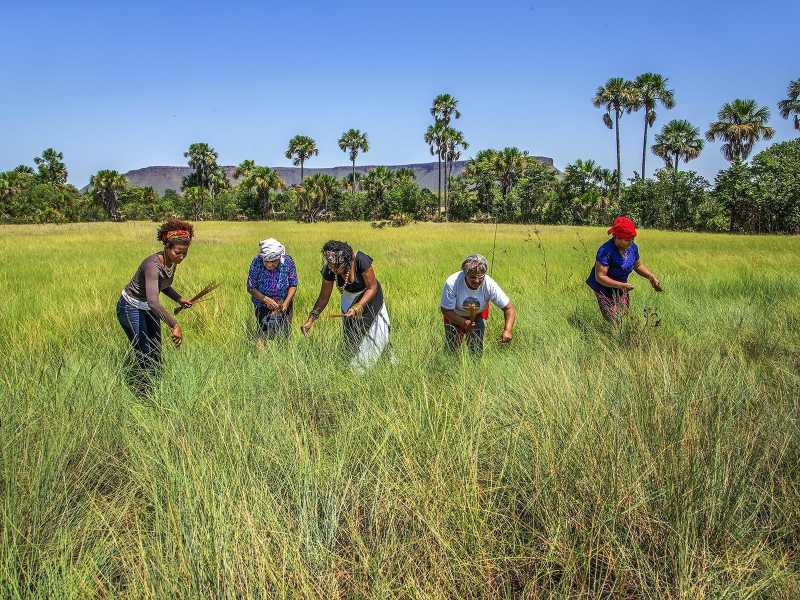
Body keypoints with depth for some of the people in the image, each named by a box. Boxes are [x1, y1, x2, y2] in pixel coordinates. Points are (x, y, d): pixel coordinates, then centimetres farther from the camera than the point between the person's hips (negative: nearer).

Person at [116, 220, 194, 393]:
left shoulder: (172, 262, -9)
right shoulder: (153, 265, -35)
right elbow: (153, 301, -48)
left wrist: (179, 299, -2)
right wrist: (174, 325, -55)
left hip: (149, 308, 8)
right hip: (131, 308, -8)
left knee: (156, 352, 12)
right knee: (144, 354, -5)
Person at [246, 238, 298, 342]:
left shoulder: (288, 262, -17)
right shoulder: (256, 263, -21)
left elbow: (293, 285, -7)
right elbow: (251, 288, -14)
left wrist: (286, 302, -21)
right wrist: (265, 299, -27)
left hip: (284, 303, 2)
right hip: (263, 305, -1)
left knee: (284, 336, 4)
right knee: (264, 334, -11)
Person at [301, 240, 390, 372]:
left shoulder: (361, 261, -36)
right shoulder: (329, 271, -25)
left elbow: (372, 287, -23)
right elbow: (324, 297, -12)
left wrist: (359, 306, -33)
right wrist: (311, 319, -16)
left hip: (370, 297, -3)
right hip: (350, 299, 3)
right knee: (351, 337, 4)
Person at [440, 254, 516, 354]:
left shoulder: (490, 285, -32)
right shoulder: (452, 283, -37)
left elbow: (509, 308, -25)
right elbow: (446, 310, -26)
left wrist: (508, 330, -41)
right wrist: (463, 323, -43)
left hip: (478, 314, 1)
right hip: (455, 316, -1)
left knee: (477, 351, -2)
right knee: (452, 349, 2)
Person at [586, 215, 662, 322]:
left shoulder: (633, 247, -8)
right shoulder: (605, 251, -29)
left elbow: (638, 265, 11)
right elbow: (600, 277, -28)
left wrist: (651, 277, -4)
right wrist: (621, 285, -35)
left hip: (622, 288, 7)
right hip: (605, 290, -6)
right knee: (614, 322, -6)